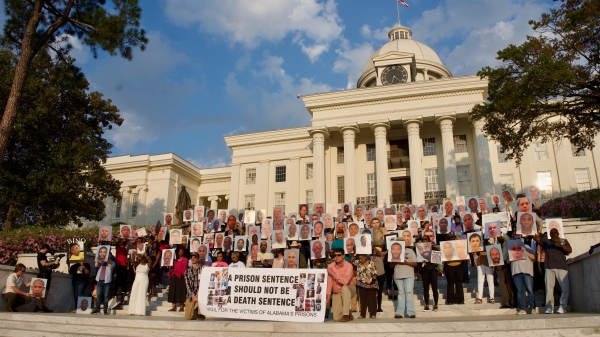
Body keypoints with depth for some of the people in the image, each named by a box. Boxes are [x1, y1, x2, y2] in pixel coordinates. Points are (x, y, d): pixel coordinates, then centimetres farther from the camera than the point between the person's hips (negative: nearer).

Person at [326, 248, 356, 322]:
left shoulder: (348, 266, -19)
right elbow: (329, 282, -1)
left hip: (349, 291, -3)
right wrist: (328, 294, -7)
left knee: (345, 287, -40)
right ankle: (348, 313, 24)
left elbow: (345, 281, -32)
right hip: (336, 293, 3)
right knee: (337, 318, -12)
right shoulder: (330, 266, -6)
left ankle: (346, 314, -26)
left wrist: (333, 273, -28)